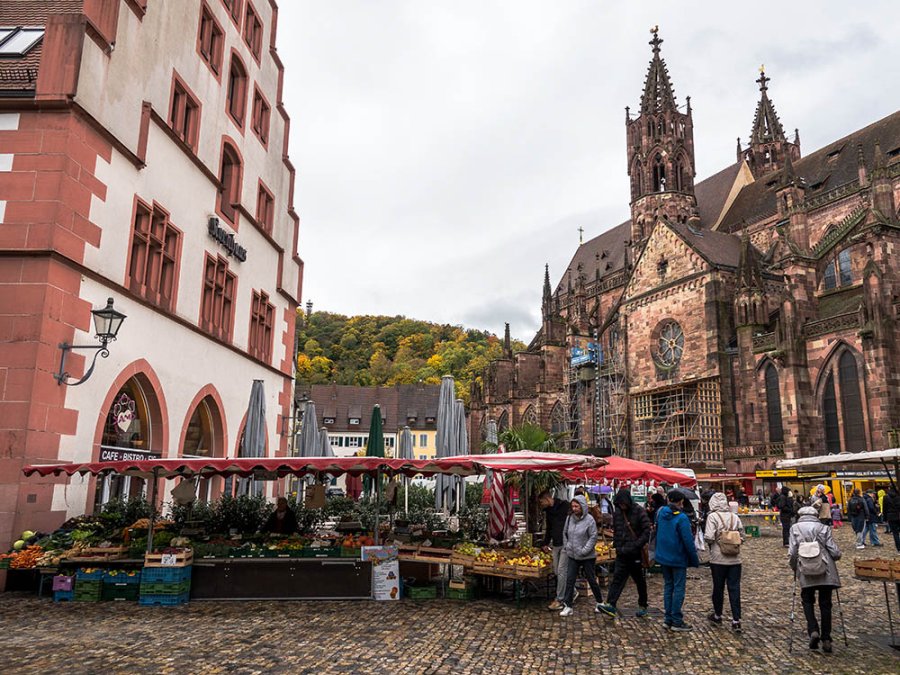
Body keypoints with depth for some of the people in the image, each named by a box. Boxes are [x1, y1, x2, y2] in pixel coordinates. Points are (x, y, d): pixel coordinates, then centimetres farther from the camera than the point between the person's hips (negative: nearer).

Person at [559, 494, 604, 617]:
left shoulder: (589, 520, -16)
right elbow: (565, 533, 13)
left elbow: (593, 537, -14)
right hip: (572, 556, 4)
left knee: (592, 580, 10)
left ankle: (600, 602, 30)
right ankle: (568, 606, 7)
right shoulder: (569, 518, -2)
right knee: (569, 580, 1)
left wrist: (584, 551, -17)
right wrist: (566, 546, 5)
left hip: (587, 557, -4)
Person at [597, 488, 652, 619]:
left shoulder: (639, 511, -11)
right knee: (617, 578, -5)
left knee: (640, 581, 11)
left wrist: (636, 545, -18)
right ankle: (611, 605, -13)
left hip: (636, 554, -4)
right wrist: (617, 546, 9)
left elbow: (647, 531, -13)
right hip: (622, 554, 4)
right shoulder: (617, 513, 7)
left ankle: (642, 606, 25)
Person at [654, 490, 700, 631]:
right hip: (678, 559, -7)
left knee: (668, 586, 14)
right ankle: (676, 621, 6)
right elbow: (688, 541, -18)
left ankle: (669, 619, 18)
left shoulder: (661, 513, 1)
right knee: (679, 588, 2)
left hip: (663, 557, 7)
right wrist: (695, 560, -9)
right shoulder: (681, 518, -20)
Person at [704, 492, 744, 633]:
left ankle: (717, 615, 27)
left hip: (718, 559, -3)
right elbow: (742, 537, 5)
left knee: (718, 587, 12)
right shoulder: (734, 517, 1)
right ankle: (736, 620, 2)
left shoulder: (713, 516, -12)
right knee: (734, 588, 5)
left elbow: (709, 537, -20)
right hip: (735, 559, 3)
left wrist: (708, 539, 1)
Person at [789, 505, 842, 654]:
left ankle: (813, 630, -4)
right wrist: (836, 556, 20)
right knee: (825, 604, 10)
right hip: (826, 571, 1)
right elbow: (835, 552, -3)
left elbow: (792, 553, -4)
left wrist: (794, 569, 12)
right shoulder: (824, 528, 3)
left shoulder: (795, 528, 3)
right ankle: (826, 639, 11)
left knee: (807, 601, 15)